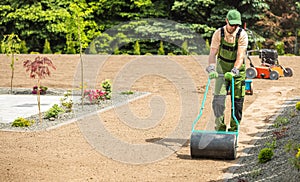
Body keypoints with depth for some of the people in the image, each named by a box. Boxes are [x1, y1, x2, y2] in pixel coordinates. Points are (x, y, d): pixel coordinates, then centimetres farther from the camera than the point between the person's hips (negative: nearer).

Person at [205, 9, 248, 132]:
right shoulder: (219, 33, -11)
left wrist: (233, 71, -37)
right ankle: (220, 128, -3)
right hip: (222, 68, 0)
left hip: (238, 70, 0)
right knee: (218, 98, -11)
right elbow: (212, 53, -15)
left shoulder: (242, 35, -16)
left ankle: (234, 130, 12)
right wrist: (211, 69, -31)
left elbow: (240, 56, -23)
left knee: (238, 101, 1)